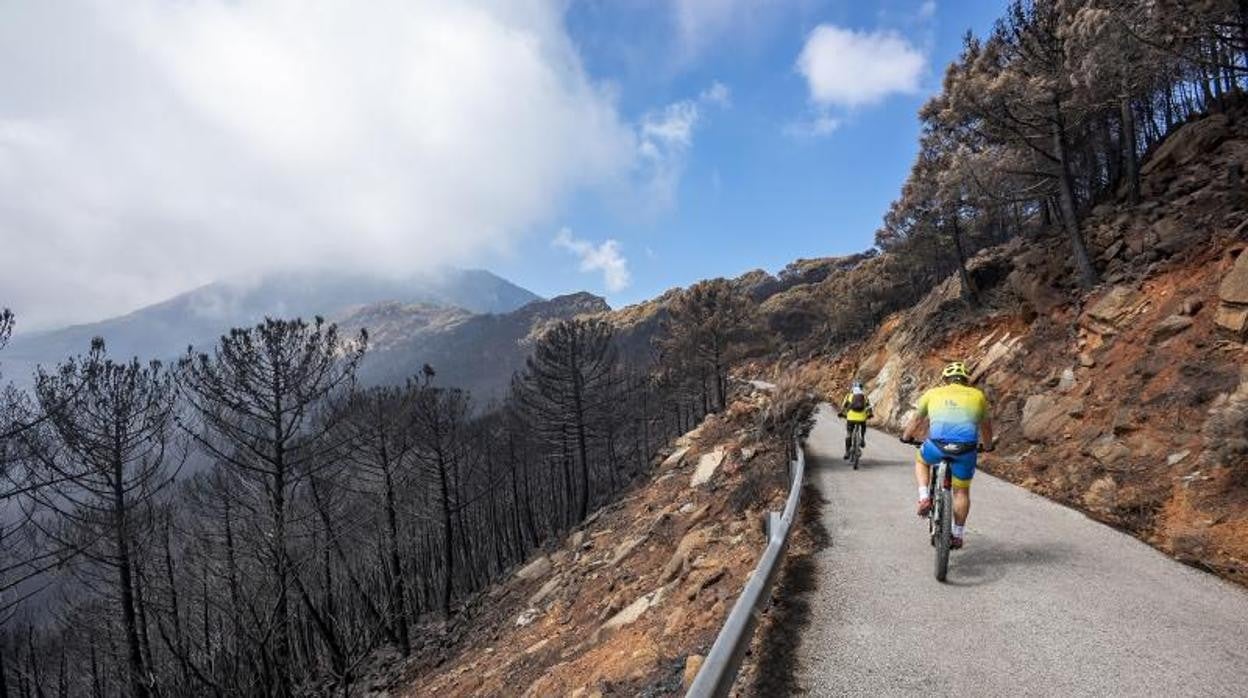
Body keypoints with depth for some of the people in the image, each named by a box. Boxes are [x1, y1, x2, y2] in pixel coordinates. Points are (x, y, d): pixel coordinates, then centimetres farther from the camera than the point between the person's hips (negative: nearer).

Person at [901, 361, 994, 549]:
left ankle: (924, 497, 15)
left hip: (938, 445, -1)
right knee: (962, 491, 18)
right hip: (967, 449, 1)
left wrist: (906, 437, 49)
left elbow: (917, 420, 32)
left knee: (921, 460, 31)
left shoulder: (933, 393, 19)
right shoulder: (977, 395, 21)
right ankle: (958, 535, 25)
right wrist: (987, 446, 51)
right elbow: (986, 426, 33)